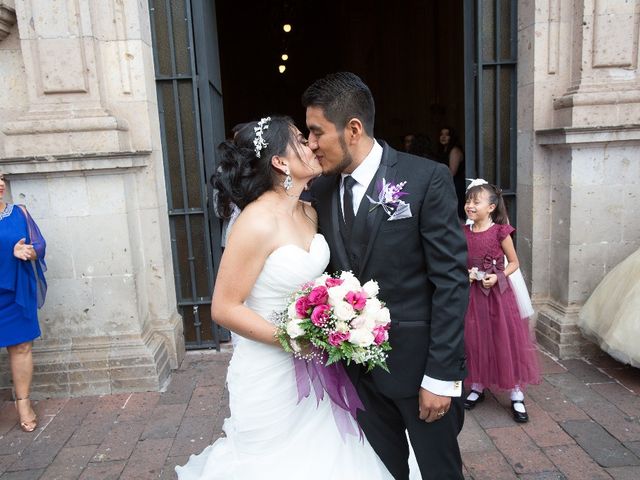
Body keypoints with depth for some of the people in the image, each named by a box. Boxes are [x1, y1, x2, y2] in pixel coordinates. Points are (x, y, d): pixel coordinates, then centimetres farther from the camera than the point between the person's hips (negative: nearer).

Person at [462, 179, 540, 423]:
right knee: (475, 340, 11)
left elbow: (514, 262, -1)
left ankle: (517, 396, 14)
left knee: (506, 341, 2)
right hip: (473, 293, 4)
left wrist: (497, 276, -16)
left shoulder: (500, 231, -9)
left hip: (498, 292, -3)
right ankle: (477, 388, 28)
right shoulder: (463, 233, 2)